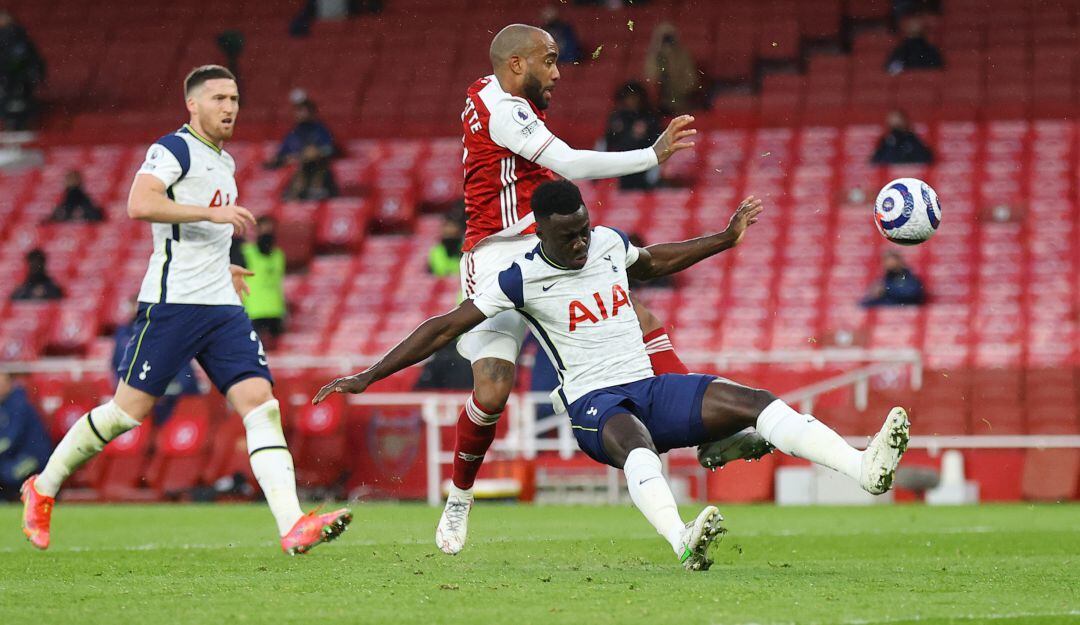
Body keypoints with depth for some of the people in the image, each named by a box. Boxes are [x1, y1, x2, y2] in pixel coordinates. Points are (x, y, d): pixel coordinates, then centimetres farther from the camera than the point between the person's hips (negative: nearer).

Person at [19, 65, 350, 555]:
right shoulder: (173, 149, -6)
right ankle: (43, 488, 17)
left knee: (260, 403, -9)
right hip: (172, 303, -7)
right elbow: (139, 204, -24)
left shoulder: (224, 162, 21)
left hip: (223, 307, 7)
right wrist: (213, 213, -25)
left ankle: (293, 525, -19)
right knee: (129, 409, -3)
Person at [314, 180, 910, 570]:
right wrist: (369, 376, -5)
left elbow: (652, 263, 34)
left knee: (756, 402, -17)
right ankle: (682, 540, -69)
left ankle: (867, 467, -31)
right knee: (634, 444, -41)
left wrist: (725, 239, 34)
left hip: (652, 387, 6)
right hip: (593, 405, -6)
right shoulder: (522, 278, -6)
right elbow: (444, 328, -3)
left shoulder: (610, 242, 10)